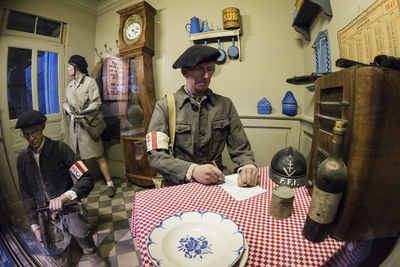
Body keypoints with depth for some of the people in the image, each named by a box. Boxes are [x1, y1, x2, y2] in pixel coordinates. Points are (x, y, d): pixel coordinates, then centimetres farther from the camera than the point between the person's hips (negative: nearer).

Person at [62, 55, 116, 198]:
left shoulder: (90, 81, -3)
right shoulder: (70, 84, 19)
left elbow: (96, 102, -12)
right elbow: (64, 101, 24)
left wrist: (82, 114, -20)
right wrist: (68, 109, 2)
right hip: (74, 125, 7)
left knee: (99, 156, -7)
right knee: (78, 157, 12)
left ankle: (110, 183, 2)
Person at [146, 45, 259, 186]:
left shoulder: (225, 105, 4)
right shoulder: (165, 106, -4)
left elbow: (240, 148, 4)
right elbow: (156, 155, -10)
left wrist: (248, 167, -17)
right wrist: (192, 170, -24)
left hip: (216, 181, 2)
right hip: (179, 184, -1)